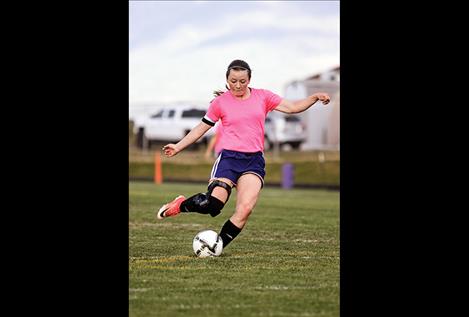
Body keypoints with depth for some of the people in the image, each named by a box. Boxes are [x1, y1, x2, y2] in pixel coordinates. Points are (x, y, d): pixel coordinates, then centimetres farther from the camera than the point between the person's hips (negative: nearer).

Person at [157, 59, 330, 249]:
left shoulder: (263, 97, 10)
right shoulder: (220, 102, 6)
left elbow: (292, 107, 11)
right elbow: (202, 128, 15)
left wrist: (315, 97, -3)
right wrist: (178, 147, 14)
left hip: (254, 161, 2)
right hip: (229, 157, -2)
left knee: (245, 209, -19)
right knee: (212, 205, -20)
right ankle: (179, 205, 10)